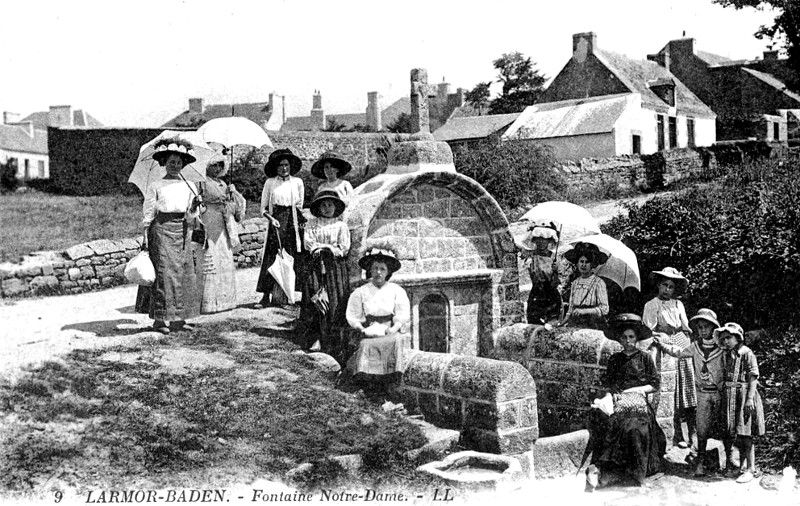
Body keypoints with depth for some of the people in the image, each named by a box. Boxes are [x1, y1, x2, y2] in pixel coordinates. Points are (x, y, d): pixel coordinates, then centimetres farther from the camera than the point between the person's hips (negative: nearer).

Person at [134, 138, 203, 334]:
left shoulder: (190, 186, 13)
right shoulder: (156, 186, 2)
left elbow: (192, 215, 11)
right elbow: (148, 213, 0)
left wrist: (195, 206, -10)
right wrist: (145, 237, -6)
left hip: (183, 231, 5)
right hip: (162, 229, -4)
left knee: (185, 273, 2)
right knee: (164, 273, -8)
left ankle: (179, 319, 7)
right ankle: (159, 319, -3)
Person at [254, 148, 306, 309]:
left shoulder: (297, 182, 9)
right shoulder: (270, 183, 4)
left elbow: (299, 206, 14)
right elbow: (263, 209, 6)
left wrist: (301, 220, -1)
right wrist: (271, 218, -11)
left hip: (292, 224, 2)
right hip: (275, 224, -1)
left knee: (294, 259, -3)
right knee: (271, 258, -6)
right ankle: (266, 297, -4)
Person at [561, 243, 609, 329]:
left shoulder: (599, 283, -3)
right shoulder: (575, 283, 13)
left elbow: (604, 309, -7)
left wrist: (584, 311, -16)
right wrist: (563, 321, 5)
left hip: (593, 326, -4)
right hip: (574, 325, 4)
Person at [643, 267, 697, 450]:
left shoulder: (678, 304, 16)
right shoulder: (651, 305, 4)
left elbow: (686, 329, 16)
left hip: (682, 346, 4)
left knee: (688, 390, 0)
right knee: (672, 394, -3)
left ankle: (693, 433, 4)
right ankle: (677, 434, 2)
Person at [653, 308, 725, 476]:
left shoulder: (722, 346, -6)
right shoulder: (695, 347, 4)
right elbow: (679, 352, 20)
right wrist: (662, 344, 13)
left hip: (720, 392, -2)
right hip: (703, 393, 2)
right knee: (702, 428, -2)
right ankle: (700, 461, 4)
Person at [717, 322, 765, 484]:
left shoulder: (747, 353, -9)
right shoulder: (725, 356, 11)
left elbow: (753, 377, -12)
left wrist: (750, 398, -19)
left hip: (743, 395, -7)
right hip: (729, 396, 7)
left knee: (745, 434, -6)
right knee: (729, 433, 9)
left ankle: (750, 469, 1)